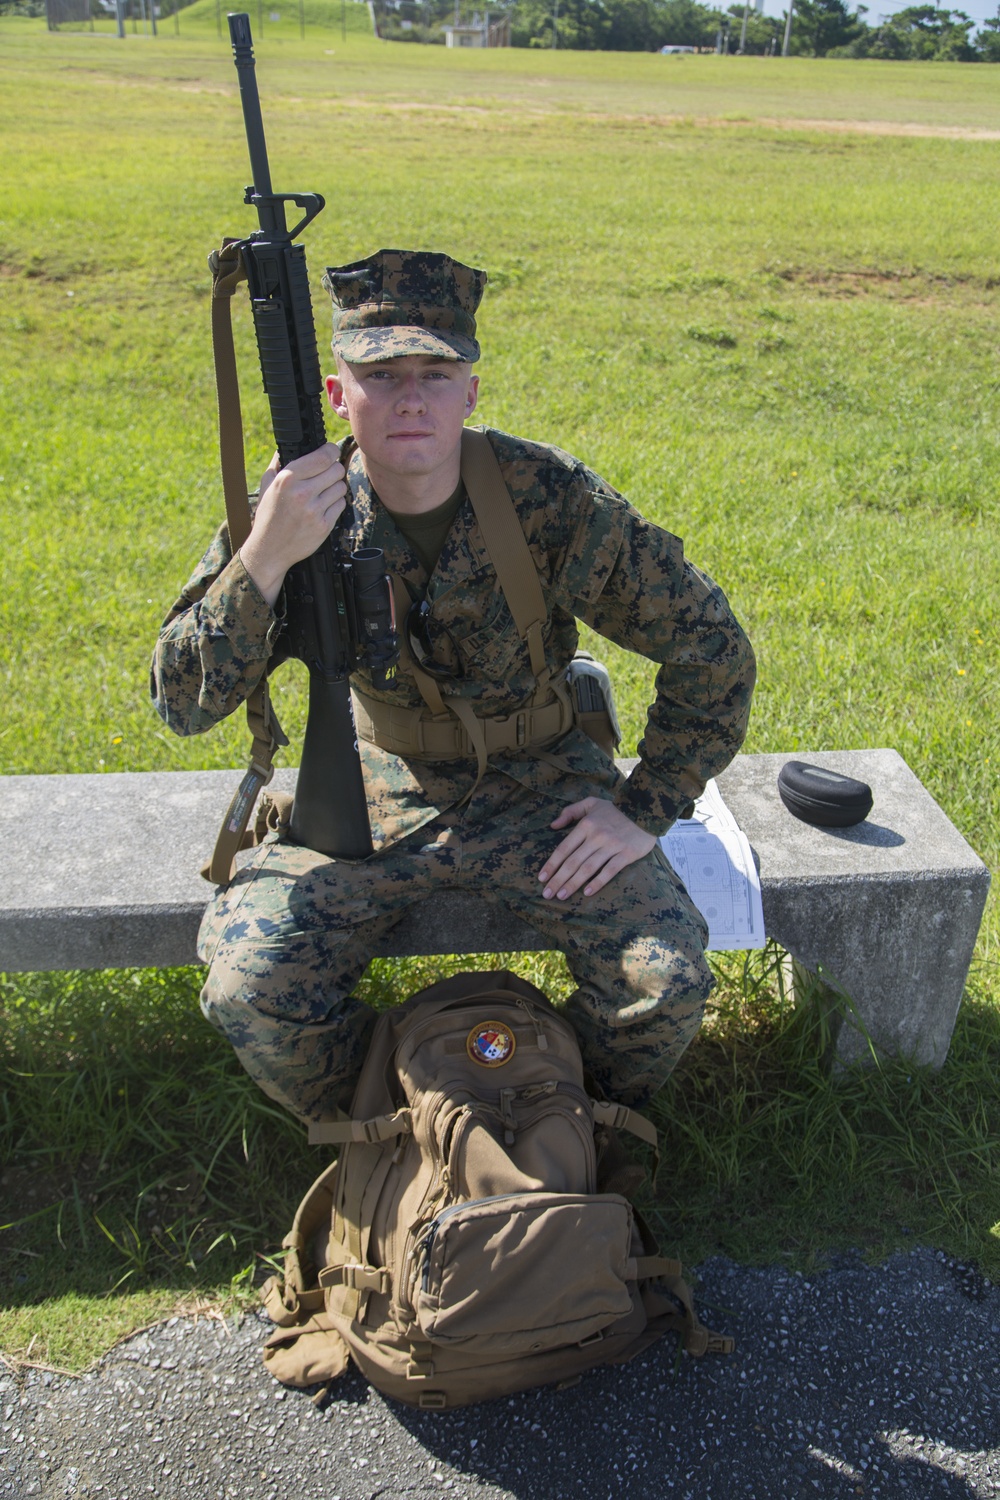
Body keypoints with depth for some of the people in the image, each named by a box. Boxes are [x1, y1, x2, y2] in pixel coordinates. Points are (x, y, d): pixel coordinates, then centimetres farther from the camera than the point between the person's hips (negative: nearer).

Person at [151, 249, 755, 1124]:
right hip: (376, 792, 1)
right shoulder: (296, 502, -15)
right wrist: (262, 562, -36)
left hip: (539, 787, 0)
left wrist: (645, 811, -11)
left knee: (668, 983, -19)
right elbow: (185, 706, -20)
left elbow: (713, 649, -9)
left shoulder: (551, 499, -19)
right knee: (250, 988, -19)